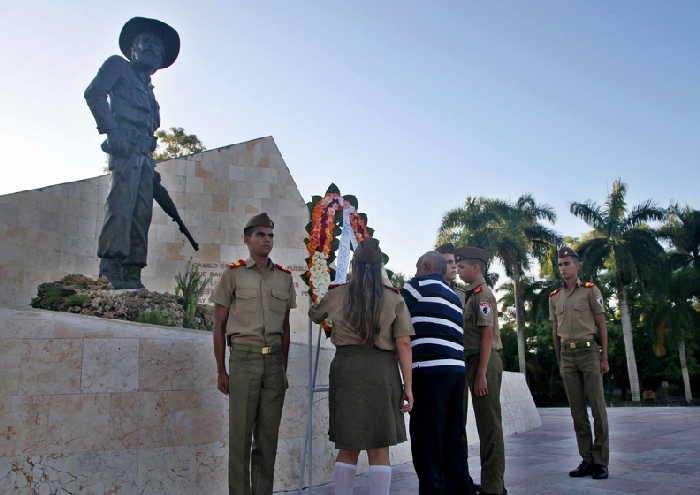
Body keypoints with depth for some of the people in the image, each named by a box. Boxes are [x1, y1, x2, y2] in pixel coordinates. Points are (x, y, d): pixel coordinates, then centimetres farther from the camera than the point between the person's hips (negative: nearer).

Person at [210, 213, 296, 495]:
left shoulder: (284, 278, 9)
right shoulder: (232, 274, -1)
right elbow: (219, 326, 1)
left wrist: (284, 369, 11)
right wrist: (221, 372, -2)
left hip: (274, 360, 3)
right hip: (244, 358, -3)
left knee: (268, 434, 7)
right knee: (241, 432, -1)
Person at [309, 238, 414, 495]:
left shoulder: (337, 294, 4)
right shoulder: (394, 298, 2)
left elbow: (314, 314, 24)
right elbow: (403, 343, -4)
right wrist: (408, 385, -2)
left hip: (346, 367, 1)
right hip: (382, 370, 0)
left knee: (348, 446, 13)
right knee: (379, 448, 8)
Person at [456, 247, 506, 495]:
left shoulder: (482, 294, -9)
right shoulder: (473, 295, 18)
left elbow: (487, 334, -16)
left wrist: (481, 374, -20)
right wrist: (476, 372, 14)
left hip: (485, 362, -9)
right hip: (475, 362, 9)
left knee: (489, 423, -5)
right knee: (485, 423, 13)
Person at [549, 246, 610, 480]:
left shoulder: (590, 290, 0)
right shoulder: (554, 297, 11)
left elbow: (602, 325, -1)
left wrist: (604, 358, -5)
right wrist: (559, 361, 13)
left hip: (588, 351, -4)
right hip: (567, 355, 4)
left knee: (597, 406, -2)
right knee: (577, 409, 6)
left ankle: (601, 462, 6)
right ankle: (587, 460, 13)